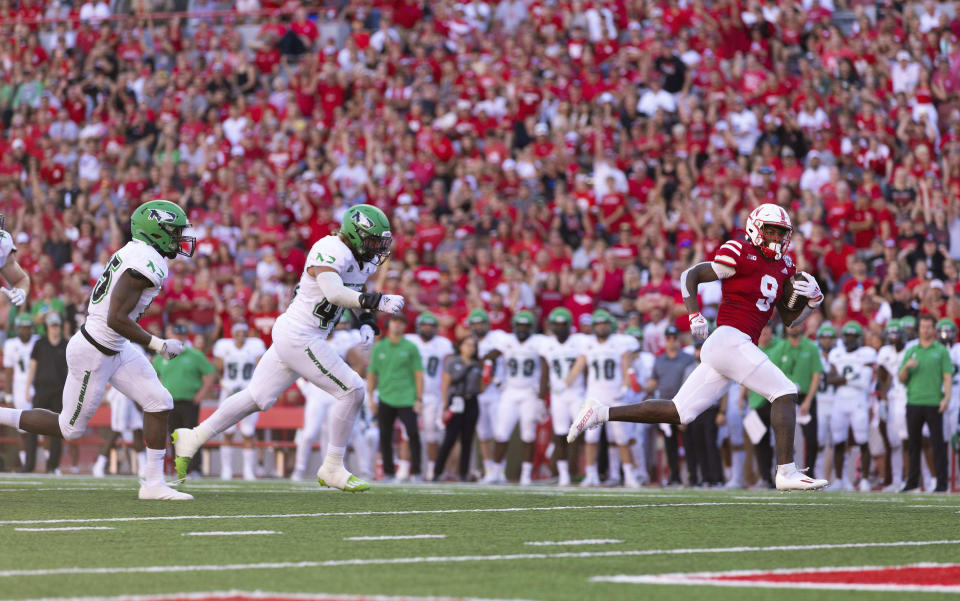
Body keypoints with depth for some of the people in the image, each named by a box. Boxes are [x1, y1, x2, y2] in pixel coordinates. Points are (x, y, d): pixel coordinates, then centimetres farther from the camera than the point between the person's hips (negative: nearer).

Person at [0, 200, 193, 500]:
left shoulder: (132, 253, 8)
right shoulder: (146, 264, -23)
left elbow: (92, 305, 14)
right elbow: (116, 319, -27)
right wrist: (160, 346, -20)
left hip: (116, 349, 10)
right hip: (93, 354, -10)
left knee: (159, 403, 2)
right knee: (70, 428, 5)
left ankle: (154, 483, 5)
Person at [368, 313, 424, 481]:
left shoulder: (410, 348, 4)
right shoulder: (379, 348, 10)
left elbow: (418, 374, 3)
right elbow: (371, 374, 14)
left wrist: (419, 399, -4)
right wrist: (371, 399, 7)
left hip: (406, 399, -3)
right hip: (385, 400, 3)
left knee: (413, 434, -12)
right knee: (385, 437, 2)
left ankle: (416, 472, -5)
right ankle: (389, 472, 10)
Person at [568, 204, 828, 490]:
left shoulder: (784, 267, 18)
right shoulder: (740, 255, -6)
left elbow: (790, 319, 22)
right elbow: (690, 276, -2)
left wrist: (812, 300, 4)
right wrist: (694, 315, -14)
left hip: (739, 346, 8)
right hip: (729, 340, -8)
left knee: (678, 412, 7)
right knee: (785, 393, -13)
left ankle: (600, 413, 11)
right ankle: (787, 472, -14)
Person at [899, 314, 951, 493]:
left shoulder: (941, 351, 6)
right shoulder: (911, 351, 14)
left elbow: (947, 377, 0)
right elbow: (901, 379, 12)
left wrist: (946, 397, -13)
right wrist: (906, 366, -9)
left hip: (934, 403, -3)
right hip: (914, 402, 3)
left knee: (937, 443, -6)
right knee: (914, 443, 7)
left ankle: (942, 482, -5)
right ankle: (912, 481, 14)